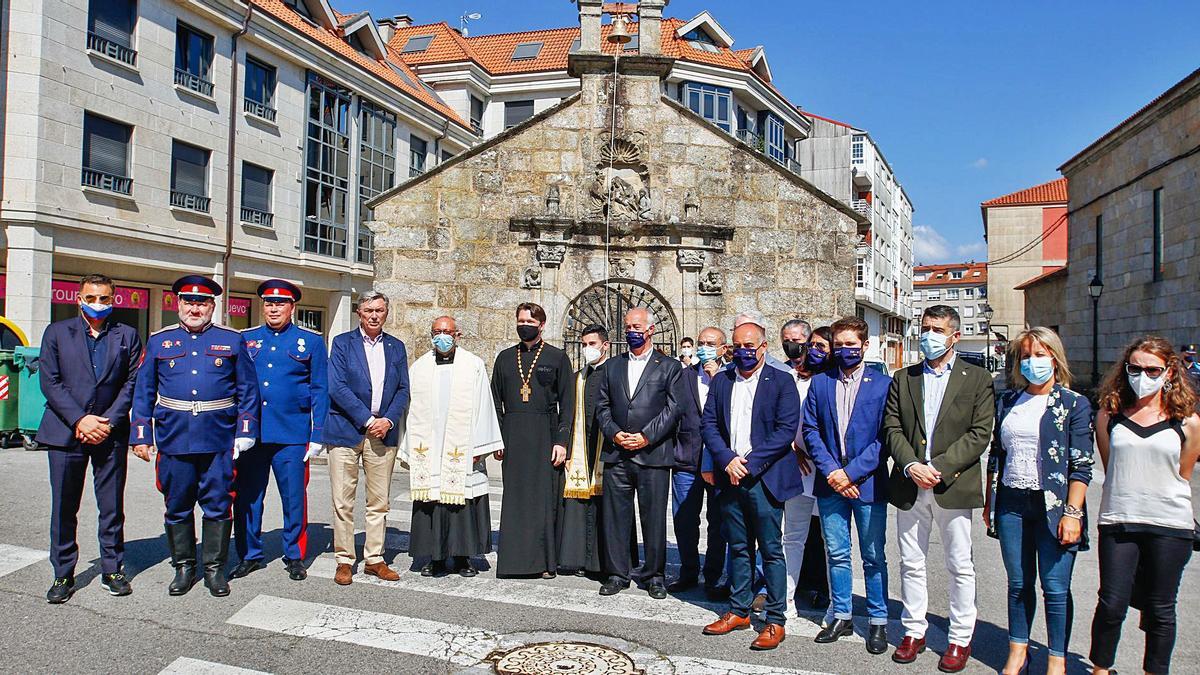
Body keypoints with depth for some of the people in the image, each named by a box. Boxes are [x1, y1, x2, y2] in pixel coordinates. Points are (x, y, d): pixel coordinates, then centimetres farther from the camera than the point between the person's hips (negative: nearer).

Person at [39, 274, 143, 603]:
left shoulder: (127, 336, 7)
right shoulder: (56, 332, 6)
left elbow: (132, 382, 3)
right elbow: (49, 382, -1)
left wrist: (108, 421, -8)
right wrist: (80, 420, -11)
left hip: (111, 433, 0)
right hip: (65, 432, 0)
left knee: (112, 507, 6)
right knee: (63, 508, 5)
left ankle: (112, 570, 18)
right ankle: (63, 575, 17)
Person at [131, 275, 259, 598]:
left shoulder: (232, 340, 6)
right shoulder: (159, 341, 10)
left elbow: (247, 390, 5)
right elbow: (143, 392, 9)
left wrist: (245, 431, -3)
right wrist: (141, 436, 2)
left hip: (219, 440, -1)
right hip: (174, 439, 1)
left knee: (218, 505, 4)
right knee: (177, 507, 9)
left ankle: (215, 568, 17)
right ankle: (184, 567, 24)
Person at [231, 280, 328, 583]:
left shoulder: (311, 341, 3)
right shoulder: (245, 339, 9)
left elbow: (319, 391, 2)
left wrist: (317, 436, -3)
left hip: (292, 435, -2)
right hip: (250, 433, 2)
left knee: (294, 498, 4)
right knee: (246, 498, 8)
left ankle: (295, 557, 20)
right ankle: (249, 555, 23)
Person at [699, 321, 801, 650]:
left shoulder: (781, 382, -3)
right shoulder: (721, 380, 11)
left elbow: (786, 430, -10)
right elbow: (708, 424, 6)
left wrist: (749, 463, -14)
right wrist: (728, 461, -9)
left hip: (764, 479, -4)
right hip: (730, 477, 5)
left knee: (771, 550, 1)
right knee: (738, 548, 14)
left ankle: (776, 621, 11)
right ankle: (739, 611, 26)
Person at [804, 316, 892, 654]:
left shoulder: (882, 384, -2)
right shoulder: (819, 382, 7)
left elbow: (885, 436, -7)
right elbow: (811, 430, 3)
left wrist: (851, 472, -13)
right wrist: (831, 471, -9)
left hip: (867, 483, -2)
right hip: (830, 482, 3)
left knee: (874, 557, 7)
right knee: (837, 554, 11)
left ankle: (878, 621, 20)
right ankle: (841, 617, 24)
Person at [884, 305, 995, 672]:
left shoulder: (978, 379, 2)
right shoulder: (903, 379, 11)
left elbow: (980, 433, -6)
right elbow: (892, 428, 5)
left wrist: (939, 468, -15)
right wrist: (911, 466, -12)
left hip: (954, 486, -3)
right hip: (910, 486, 3)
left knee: (960, 566, 6)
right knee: (911, 564, 10)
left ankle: (960, 639, 20)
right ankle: (914, 632, 23)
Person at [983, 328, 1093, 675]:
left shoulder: (1074, 404, -3)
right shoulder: (1007, 401, 9)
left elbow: (1082, 465, -7)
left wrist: (1072, 513, -13)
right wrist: (989, 500, 12)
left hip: (1053, 505, -4)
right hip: (1012, 505, 4)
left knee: (1056, 588, 2)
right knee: (1019, 583, 12)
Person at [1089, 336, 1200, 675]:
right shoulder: (1109, 414, 2)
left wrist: (1161, 502, 12)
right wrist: (1127, 499, 10)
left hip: (1170, 526, 0)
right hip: (1117, 522, 1)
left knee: (1160, 609, 10)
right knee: (1112, 605, 2)